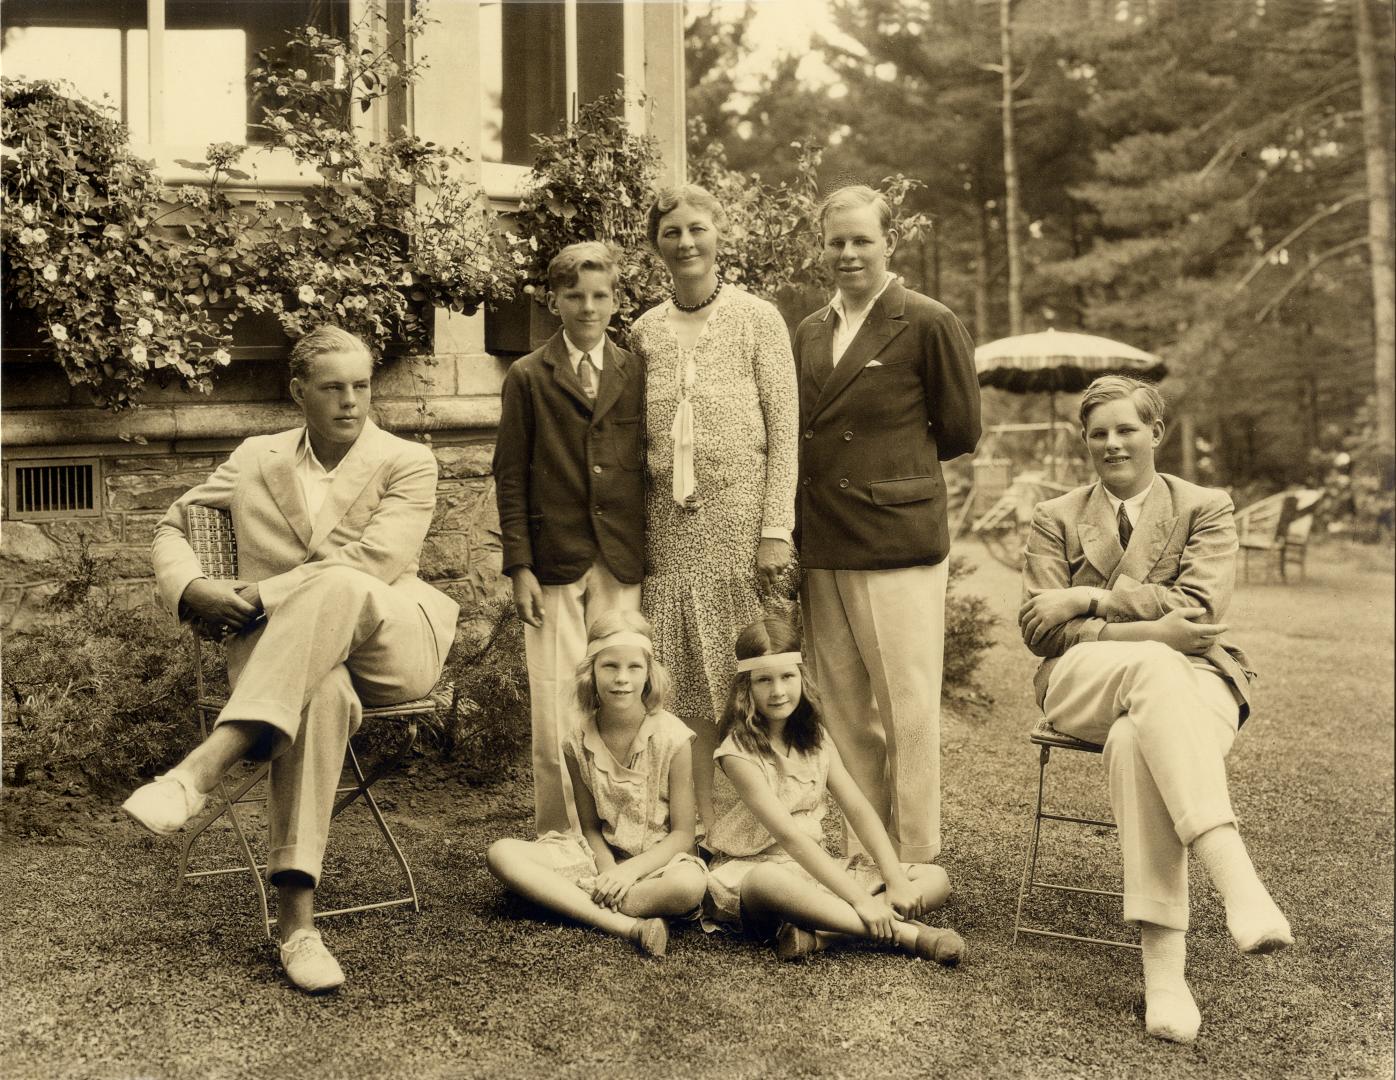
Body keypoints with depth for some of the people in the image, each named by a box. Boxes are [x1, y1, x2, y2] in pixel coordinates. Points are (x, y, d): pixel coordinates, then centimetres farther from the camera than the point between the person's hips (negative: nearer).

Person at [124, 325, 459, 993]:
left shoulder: (407, 462, 7)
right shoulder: (256, 460, 17)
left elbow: (377, 558, -9)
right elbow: (173, 526, 24)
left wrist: (260, 594, -13)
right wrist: (191, 588, 0)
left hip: (392, 643, -1)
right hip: (283, 647, 1)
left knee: (335, 585, -38)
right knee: (323, 694, -39)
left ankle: (203, 768, -43)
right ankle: (296, 924, -43)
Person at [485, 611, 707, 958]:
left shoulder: (672, 739, -12)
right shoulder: (578, 743, -3)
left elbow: (682, 835, -9)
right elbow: (591, 827, 4)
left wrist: (630, 870, -23)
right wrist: (609, 872, -17)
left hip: (657, 860, -3)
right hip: (603, 856, 4)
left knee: (689, 885, -39)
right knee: (501, 854, -19)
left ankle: (571, 902, -22)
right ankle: (625, 924, -28)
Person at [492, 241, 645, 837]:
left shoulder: (637, 373, 10)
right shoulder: (527, 377, 6)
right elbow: (510, 477, 3)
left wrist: (652, 558, 7)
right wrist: (519, 567, -4)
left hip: (623, 566, 1)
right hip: (555, 564, -1)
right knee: (557, 711, -2)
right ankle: (558, 838, 9)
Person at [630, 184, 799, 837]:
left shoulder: (757, 319, 2)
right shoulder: (645, 332, 12)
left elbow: (784, 429, -2)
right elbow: (637, 439, 15)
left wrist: (776, 529, -10)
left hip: (740, 515, -3)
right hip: (668, 524, 3)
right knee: (686, 686, 4)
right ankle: (702, 829, 12)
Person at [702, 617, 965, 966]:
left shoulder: (815, 739, 6)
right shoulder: (739, 752, -15)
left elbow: (859, 810, 0)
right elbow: (788, 834, -23)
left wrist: (896, 881, -15)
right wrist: (859, 899, -29)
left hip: (816, 866, 7)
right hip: (756, 869, -6)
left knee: (936, 880, -7)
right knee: (769, 882, -44)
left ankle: (820, 932, -29)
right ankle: (907, 934, -36)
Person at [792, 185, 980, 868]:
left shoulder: (929, 324, -2)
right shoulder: (810, 332, 15)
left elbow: (960, 429, 0)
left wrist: (890, 461, 7)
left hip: (895, 538, -6)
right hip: (820, 544, 6)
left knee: (906, 704, -1)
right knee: (844, 705, 11)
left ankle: (915, 859, 10)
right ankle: (860, 852, 22)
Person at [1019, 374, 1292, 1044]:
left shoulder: (1206, 509, 13)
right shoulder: (1055, 519, 17)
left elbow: (1201, 610, -4)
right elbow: (1038, 627, 4)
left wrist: (1092, 598, -7)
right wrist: (1144, 633, -9)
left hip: (1191, 679, 0)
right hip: (1084, 684, 0)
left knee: (1136, 741, -38)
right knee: (1154, 669, -38)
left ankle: (1163, 958, -44)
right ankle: (1236, 878, -53)